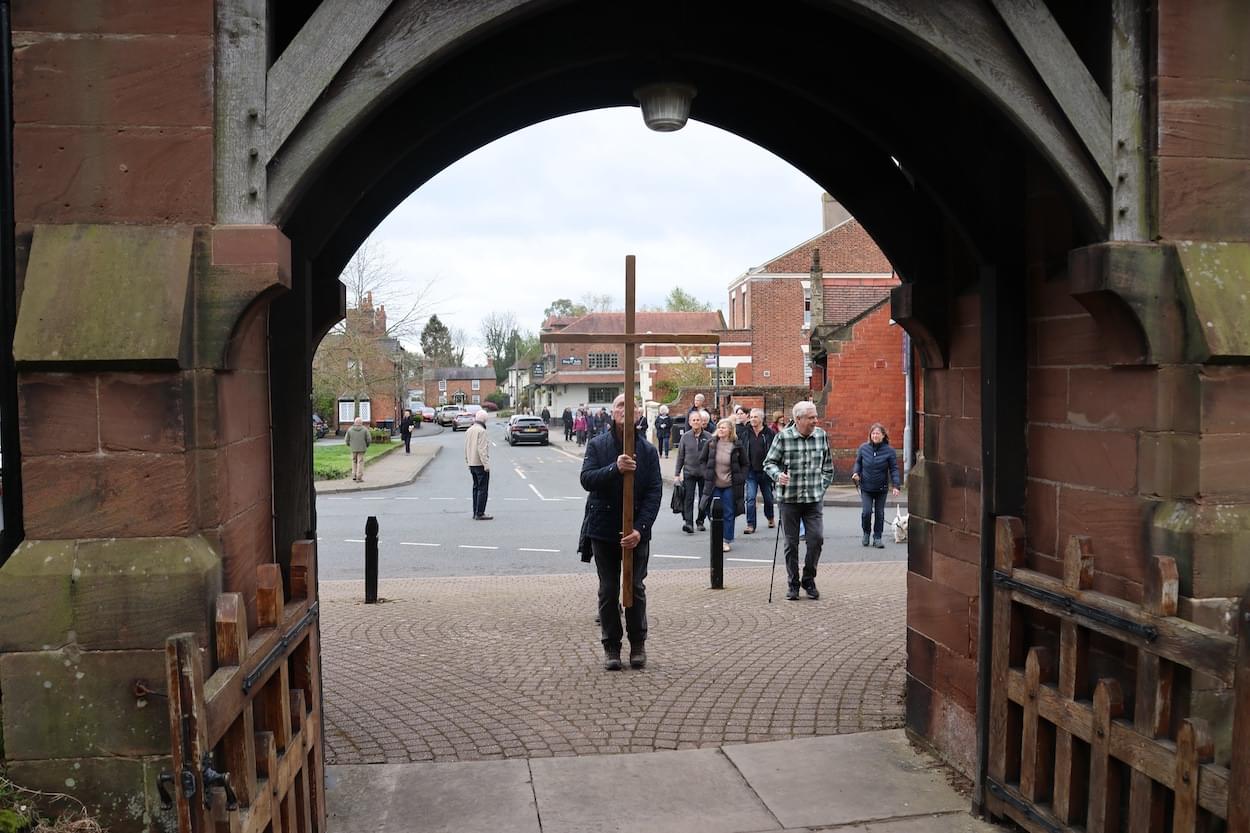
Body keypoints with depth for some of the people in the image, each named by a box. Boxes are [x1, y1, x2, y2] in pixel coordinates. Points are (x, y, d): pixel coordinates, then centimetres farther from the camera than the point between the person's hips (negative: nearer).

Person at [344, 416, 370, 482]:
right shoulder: (365, 429, -6)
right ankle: (359, 478, -2)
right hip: (362, 448, -2)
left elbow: (346, 439, 1)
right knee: (360, 462, 2)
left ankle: (354, 475, 14)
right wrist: (367, 446, 11)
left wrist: (349, 445, 21)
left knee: (354, 461, 20)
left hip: (353, 448, 2)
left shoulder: (350, 429, -1)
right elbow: (368, 439, -8)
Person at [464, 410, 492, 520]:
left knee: (476, 488, 15)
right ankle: (480, 514, -8)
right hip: (480, 464, -9)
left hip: (472, 464, 9)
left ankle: (476, 513, 17)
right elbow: (482, 449, -21)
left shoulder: (469, 430, 11)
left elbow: (466, 448, 16)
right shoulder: (481, 431, -15)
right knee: (483, 489, -6)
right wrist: (486, 464, -19)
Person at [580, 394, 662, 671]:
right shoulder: (597, 445, -2)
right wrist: (615, 468, -31)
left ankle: (638, 643, 23)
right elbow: (586, 479, -14)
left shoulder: (647, 450, -3)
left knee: (636, 588, 8)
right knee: (608, 590, 8)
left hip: (636, 532, 0)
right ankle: (611, 646, 19)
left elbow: (654, 492, -8)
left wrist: (640, 528, -19)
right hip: (604, 529, 0)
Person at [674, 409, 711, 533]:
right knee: (688, 498, -10)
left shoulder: (708, 437, -1)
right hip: (689, 472, -1)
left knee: (703, 498, 10)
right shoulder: (685, 437, 0)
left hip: (704, 473, 1)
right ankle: (687, 522, -14)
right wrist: (676, 474, 2)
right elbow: (680, 457, 5)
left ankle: (700, 521, 24)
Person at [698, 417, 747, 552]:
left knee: (728, 514, 4)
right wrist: (706, 474, -4)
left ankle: (727, 541, 12)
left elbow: (744, 464, 7)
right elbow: (702, 460, 8)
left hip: (730, 486, -1)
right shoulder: (711, 443, -1)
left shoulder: (736, 446, -5)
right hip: (714, 485, 1)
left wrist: (741, 479, -3)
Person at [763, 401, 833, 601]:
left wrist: (822, 487, 9)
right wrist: (777, 475, -20)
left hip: (814, 500, 2)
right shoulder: (783, 437, -6)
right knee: (791, 543, 5)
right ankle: (793, 584, 18)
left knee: (817, 539, -6)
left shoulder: (821, 436, 4)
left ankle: (809, 580, 13)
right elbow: (769, 463, -1)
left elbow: (828, 466, 15)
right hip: (788, 499, -2)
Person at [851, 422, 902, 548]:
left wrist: (895, 485, -16)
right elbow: (858, 462, 12)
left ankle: (877, 538, 18)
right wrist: (856, 472, -8)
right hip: (866, 487, 0)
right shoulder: (863, 448, -2)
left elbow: (894, 469, -6)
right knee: (866, 511, -9)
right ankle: (866, 533, 16)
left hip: (881, 488, 0)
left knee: (879, 513, 6)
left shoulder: (889, 451, -7)